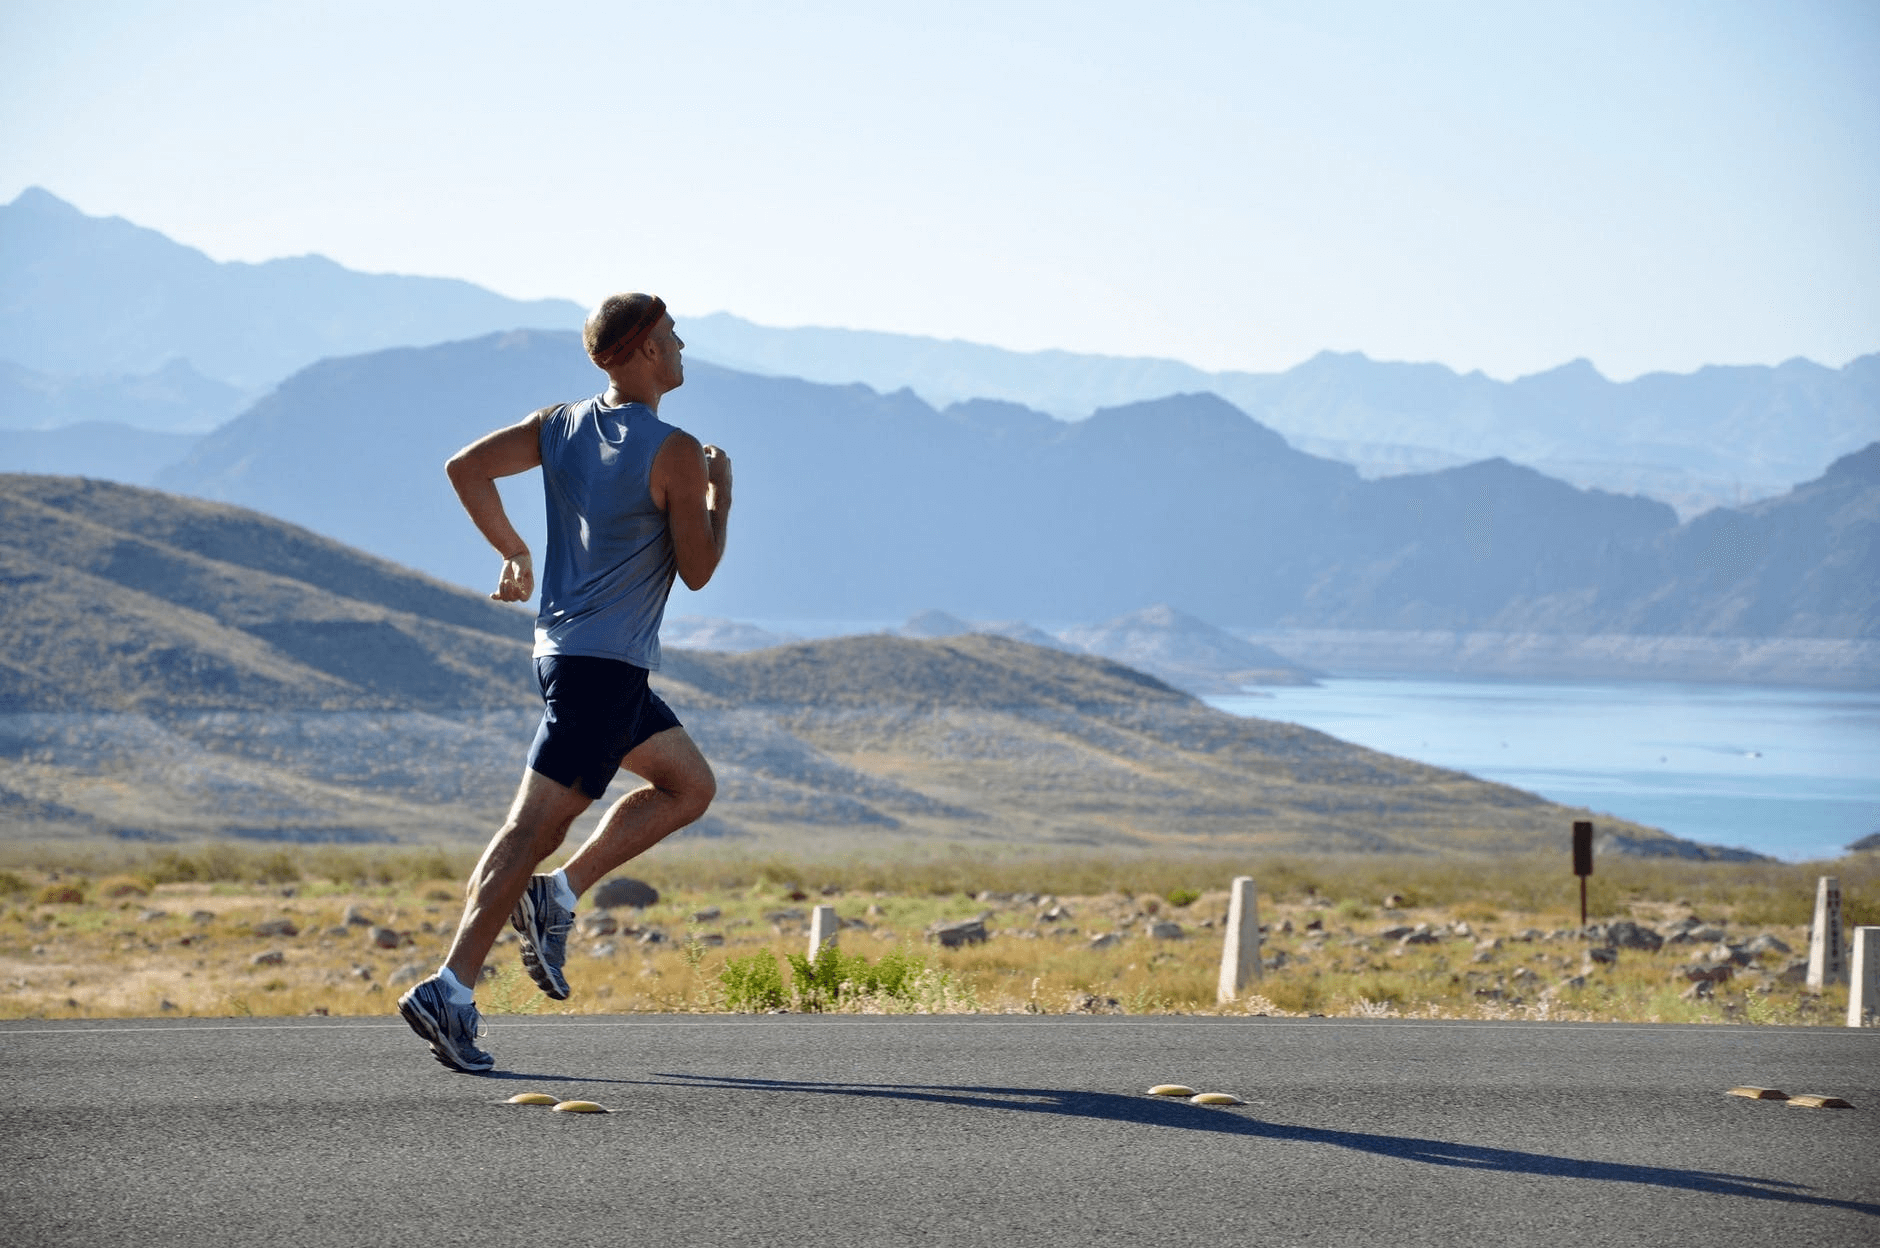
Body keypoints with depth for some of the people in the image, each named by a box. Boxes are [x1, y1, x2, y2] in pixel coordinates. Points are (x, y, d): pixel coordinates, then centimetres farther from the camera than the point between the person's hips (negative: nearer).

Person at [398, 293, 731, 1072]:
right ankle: (450, 990, -14)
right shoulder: (674, 453, -12)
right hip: (606, 663, -9)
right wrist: (720, 494, 6)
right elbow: (697, 571, -8)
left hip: (564, 648, 9)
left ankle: (557, 895, 9)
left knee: (690, 786, 19)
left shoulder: (561, 425, 8)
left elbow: (465, 467, 5)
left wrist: (513, 552, 14)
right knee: (535, 825, -10)